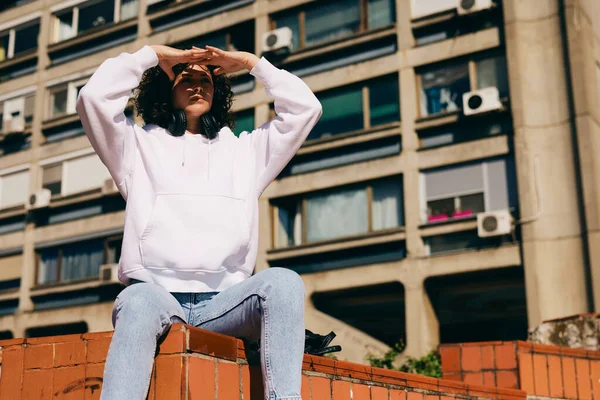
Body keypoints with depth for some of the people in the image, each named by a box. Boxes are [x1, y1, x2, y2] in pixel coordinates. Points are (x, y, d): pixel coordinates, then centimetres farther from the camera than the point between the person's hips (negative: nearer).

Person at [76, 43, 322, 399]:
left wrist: (252, 62, 23)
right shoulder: (139, 144, 23)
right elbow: (94, 97, 7)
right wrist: (151, 55, 16)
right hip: (154, 293, -1)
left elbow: (306, 108, 19)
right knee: (139, 301, -39)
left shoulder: (246, 150, 27)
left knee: (283, 281, -31)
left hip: (223, 302, 2)